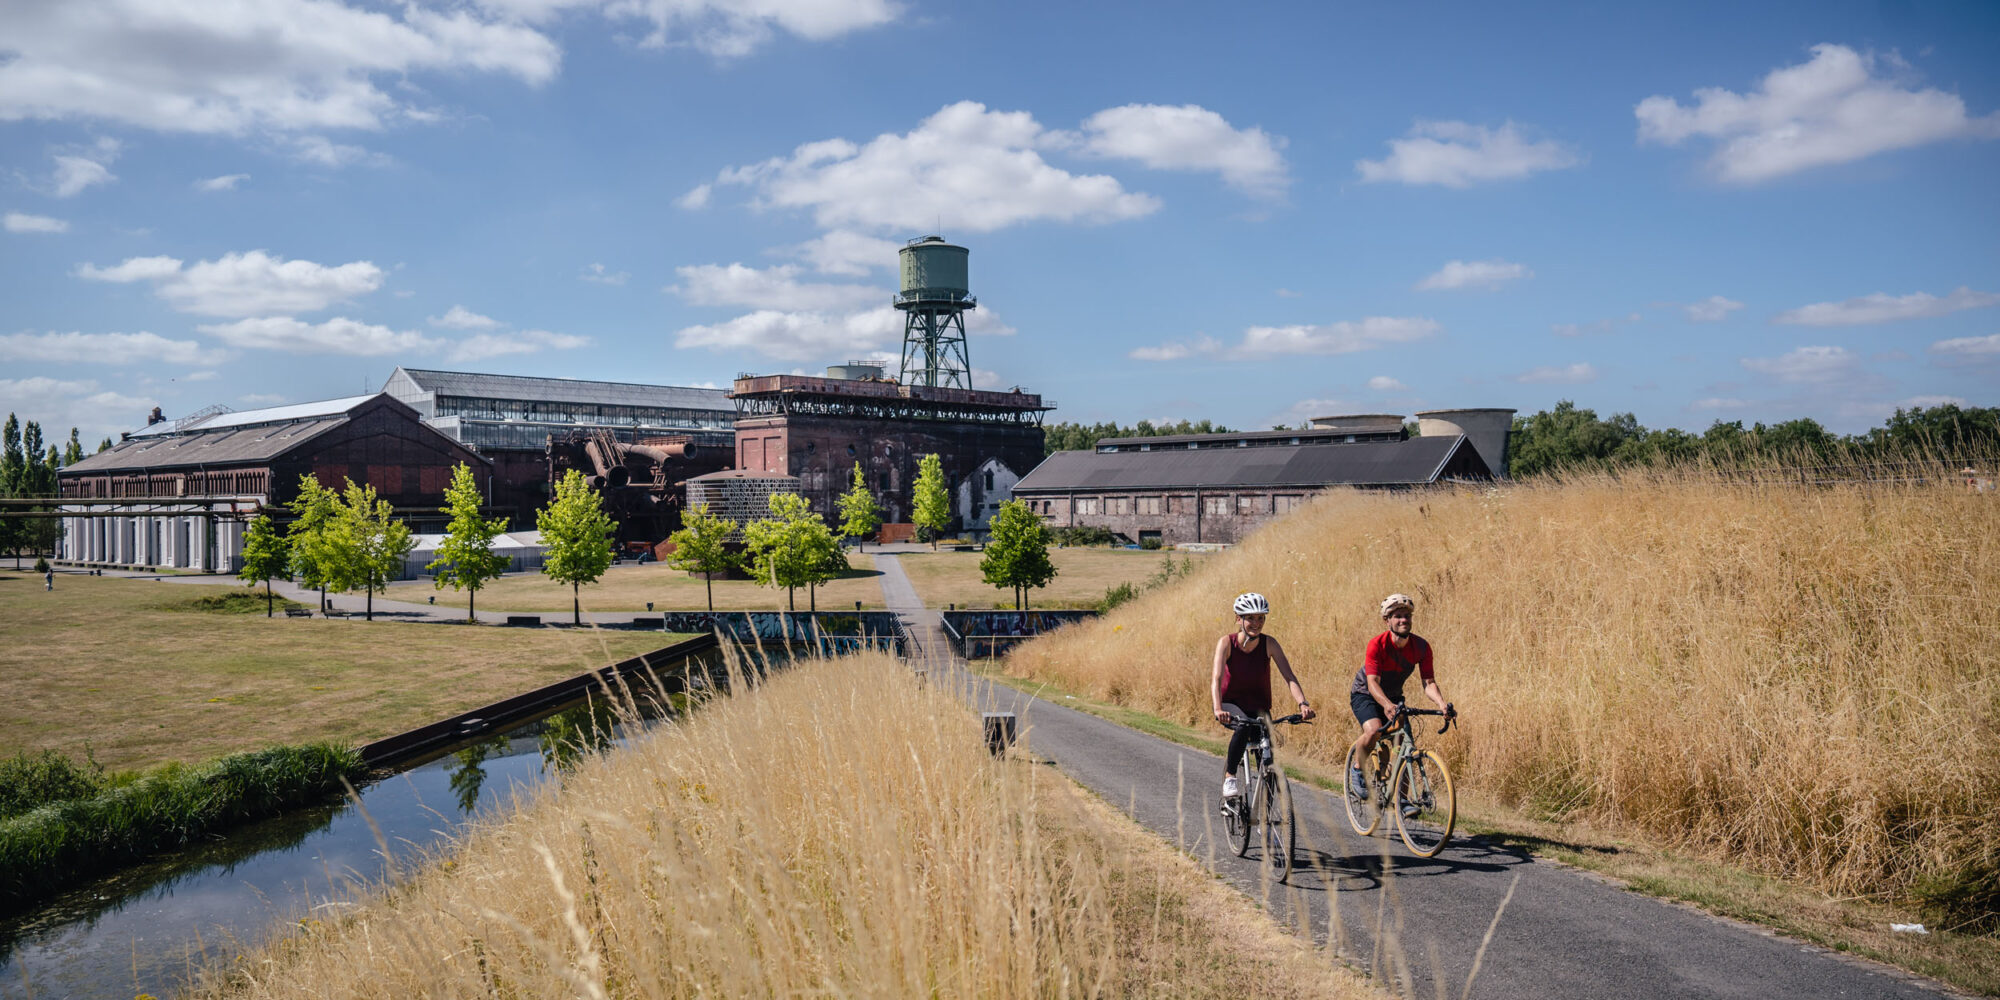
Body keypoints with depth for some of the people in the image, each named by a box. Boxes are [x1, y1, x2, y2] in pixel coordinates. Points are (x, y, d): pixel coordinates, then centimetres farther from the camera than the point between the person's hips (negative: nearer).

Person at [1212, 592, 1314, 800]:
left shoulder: (1269, 644, -12)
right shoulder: (1226, 642, -17)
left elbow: (1289, 677, -19)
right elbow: (1216, 678, -29)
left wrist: (1302, 703, -37)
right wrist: (1218, 710, -45)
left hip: (1258, 705, 3)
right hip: (1230, 703, -2)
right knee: (1244, 726, -35)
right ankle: (1229, 777, -19)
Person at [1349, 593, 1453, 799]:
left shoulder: (1421, 647, -17)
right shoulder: (1377, 644, -29)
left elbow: (1428, 682, -19)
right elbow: (1373, 682, -36)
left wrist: (1441, 703, -40)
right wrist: (1387, 705, -55)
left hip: (1393, 696, 5)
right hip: (1365, 695, -5)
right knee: (1373, 730, -31)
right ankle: (1357, 769, -4)